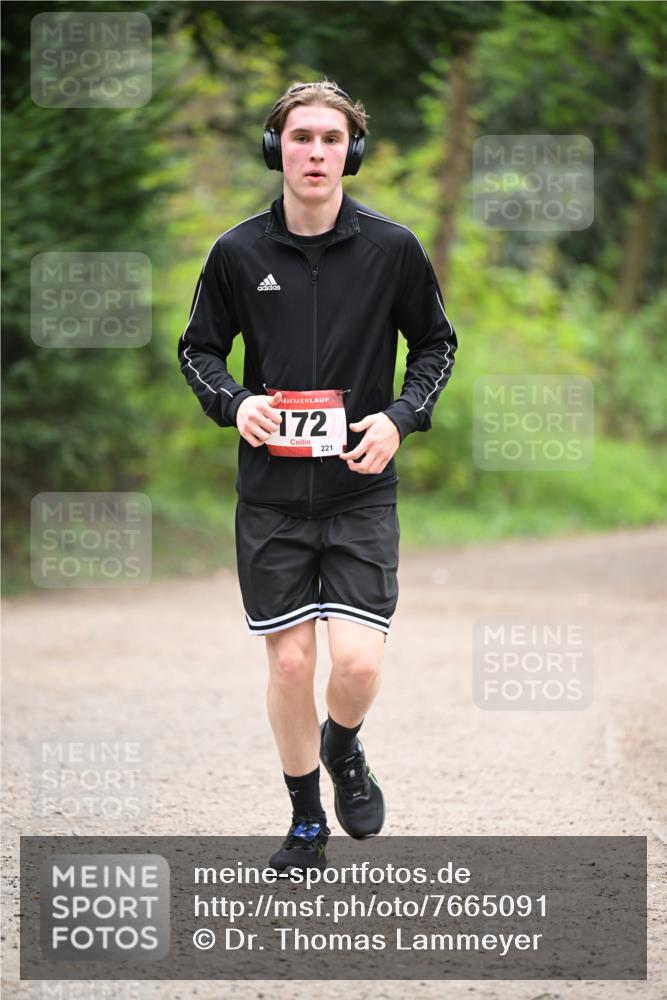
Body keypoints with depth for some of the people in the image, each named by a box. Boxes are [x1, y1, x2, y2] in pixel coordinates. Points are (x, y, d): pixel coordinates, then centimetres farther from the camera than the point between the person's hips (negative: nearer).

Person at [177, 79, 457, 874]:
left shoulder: (392, 248, -5)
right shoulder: (238, 253, -3)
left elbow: (435, 344, 9)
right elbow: (198, 348, 10)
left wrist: (400, 418, -8)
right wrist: (234, 404, -10)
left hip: (361, 489, -1)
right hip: (270, 493, 1)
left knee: (358, 660, -11)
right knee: (290, 660, 4)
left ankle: (343, 747, 24)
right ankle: (305, 817, 24)